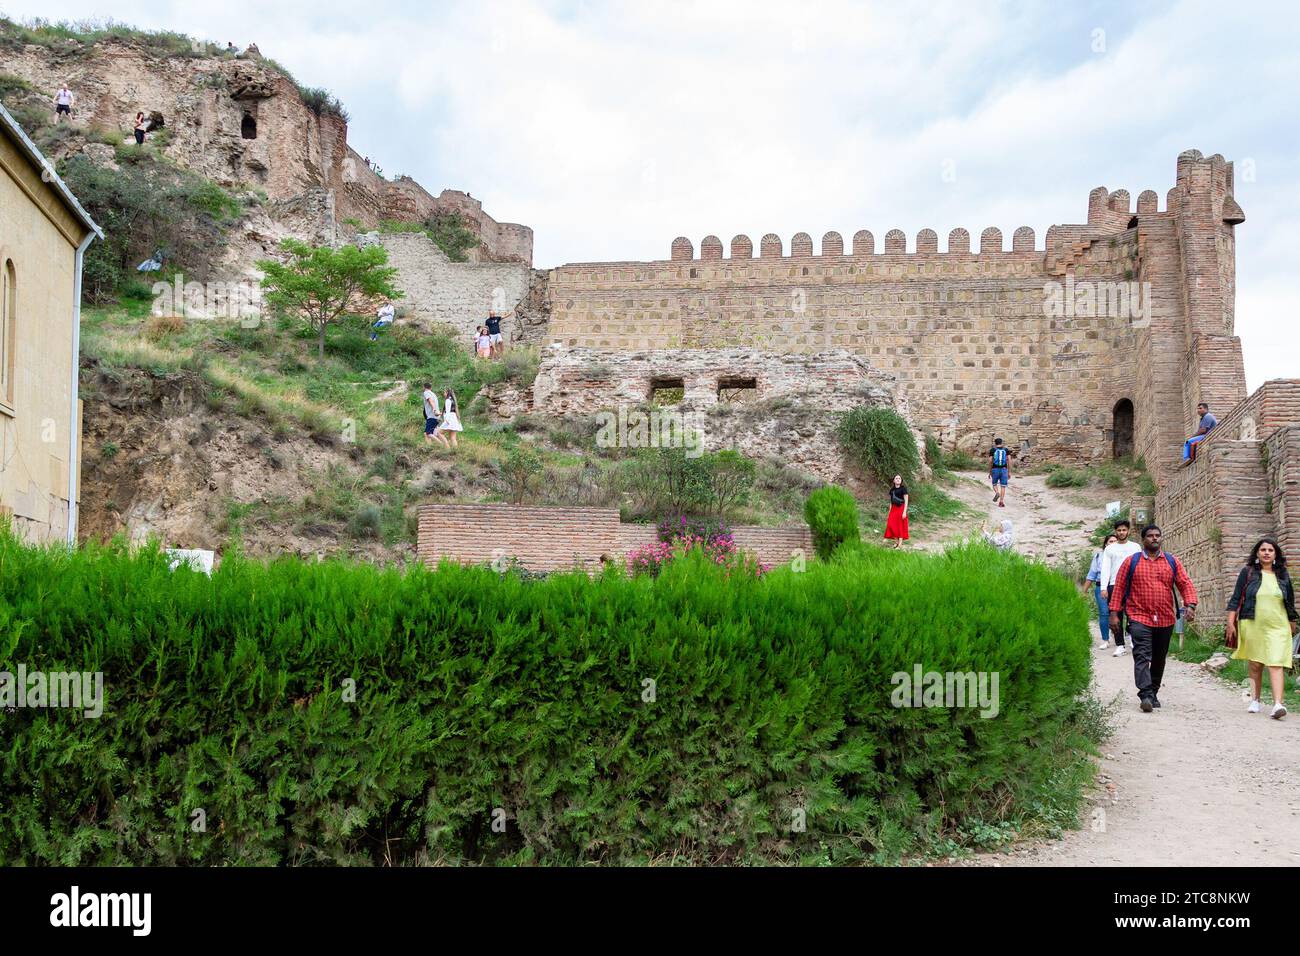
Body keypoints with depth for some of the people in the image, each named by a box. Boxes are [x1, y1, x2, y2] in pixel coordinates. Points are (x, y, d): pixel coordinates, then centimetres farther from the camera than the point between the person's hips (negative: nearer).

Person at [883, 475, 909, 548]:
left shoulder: (903, 488, -7)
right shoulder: (892, 489, 10)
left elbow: (906, 501, -9)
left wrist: (904, 512, -15)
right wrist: (889, 511, 11)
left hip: (901, 508, -5)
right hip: (893, 509, 5)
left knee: (900, 526, -2)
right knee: (892, 525, -1)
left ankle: (900, 543, 1)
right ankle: (896, 541, 12)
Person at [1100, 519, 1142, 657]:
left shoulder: (1135, 547, 11)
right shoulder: (1109, 549, 12)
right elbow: (1105, 568, 6)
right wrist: (1104, 587, -5)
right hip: (1114, 585, 1)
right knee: (1116, 617, 0)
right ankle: (1120, 645, 3)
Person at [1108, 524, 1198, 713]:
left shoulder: (1172, 562, 9)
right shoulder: (1131, 562, 3)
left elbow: (1186, 584, 4)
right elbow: (1119, 587, 3)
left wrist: (1190, 605, -13)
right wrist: (1114, 613, -2)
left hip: (1165, 620, 3)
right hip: (1140, 618, -3)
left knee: (1159, 659, 12)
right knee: (1142, 657, -16)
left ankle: (1153, 693, 25)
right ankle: (1145, 696, -23)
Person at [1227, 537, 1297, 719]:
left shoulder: (1283, 575, 9)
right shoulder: (1248, 572, 3)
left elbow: (1290, 602, 18)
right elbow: (1235, 599, 2)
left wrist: (1292, 623, 21)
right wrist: (1231, 623, -4)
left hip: (1277, 627, 0)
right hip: (1252, 626, 0)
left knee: (1276, 664, -11)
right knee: (1255, 664, 8)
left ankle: (1278, 704, -21)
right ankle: (1255, 700, 20)